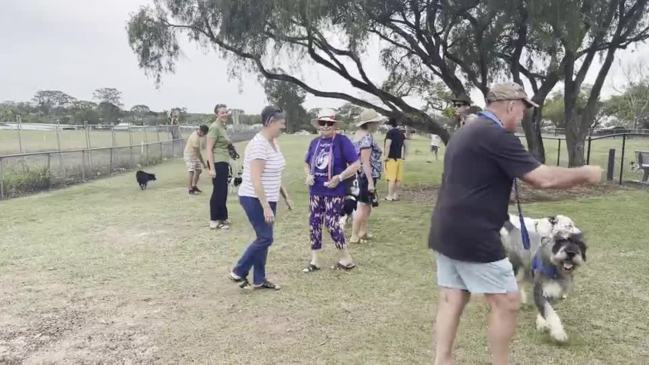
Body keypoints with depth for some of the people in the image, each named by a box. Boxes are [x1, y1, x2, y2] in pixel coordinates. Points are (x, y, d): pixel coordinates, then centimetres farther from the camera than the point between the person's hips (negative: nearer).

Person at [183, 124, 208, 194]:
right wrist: (203, 163, -23)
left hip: (194, 156, 10)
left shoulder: (196, 134, 5)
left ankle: (194, 186, 21)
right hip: (190, 156, -10)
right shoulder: (195, 138, -26)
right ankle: (190, 189, -9)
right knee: (191, 172, -11)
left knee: (199, 170, 11)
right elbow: (198, 152, -26)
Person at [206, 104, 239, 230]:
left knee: (223, 191, 15)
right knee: (218, 191, -4)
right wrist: (212, 168, -22)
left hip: (224, 162, 9)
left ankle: (221, 217, 25)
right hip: (217, 163, -9)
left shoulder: (223, 127, 14)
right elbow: (209, 149, -18)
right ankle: (214, 221, 3)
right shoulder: (215, 127, -14)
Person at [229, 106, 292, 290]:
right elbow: (256, 179, -26)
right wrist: (266, 207, -28)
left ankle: (259, 280, 22)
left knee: (264, 238, 12)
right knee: (265, 238, -5)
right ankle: (238, 272, 11)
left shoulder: (273, 142, 9)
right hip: (255, 199, -9)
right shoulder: (259, 144, -21)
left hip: (268, 198, 9)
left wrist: (285, 196, 19)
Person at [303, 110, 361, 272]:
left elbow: (356, 164, -12)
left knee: (332, 224, -7)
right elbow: (307, 164, 20)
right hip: (315, 191, 6)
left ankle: (347, 258, 12)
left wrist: (339, 178, -20)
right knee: (314, 223, 8)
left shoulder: (342, 141, -9)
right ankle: (314, 260, 19)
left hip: (334, 192, -6)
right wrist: (308, 175, -1)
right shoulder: (315, 142, 9)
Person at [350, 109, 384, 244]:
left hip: (362, 175, 10)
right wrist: (370, 182, -23)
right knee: (363, 206, -3)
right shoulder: (367, 137, -18)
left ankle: (363, 233, 26)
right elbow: (365, 162, -23)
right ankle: (354, 236, 3)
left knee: (367, 206, 18)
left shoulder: (359, 134, 12)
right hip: (367, 176, -10)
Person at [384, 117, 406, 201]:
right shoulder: (401, 133, 11)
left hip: (391, 158, -7)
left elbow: (388, 145, -20)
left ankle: (390, 196, -3)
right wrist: (403, 156, 23)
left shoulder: (390, 132, -10)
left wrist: (386, 156, -15)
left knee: (391, 178, -5)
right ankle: (396, 195, 15)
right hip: (399, 158, 7)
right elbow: (404, 145, 16)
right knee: (398, 178, 9)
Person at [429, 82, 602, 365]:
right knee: (507, 301, 6)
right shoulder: (496, 136, -14)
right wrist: (585, 174, 1)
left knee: (452, 300, 13)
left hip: (446, 232, 9)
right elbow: (543, 179, -15)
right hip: (473, 237, -9)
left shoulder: (465, 133, 17)